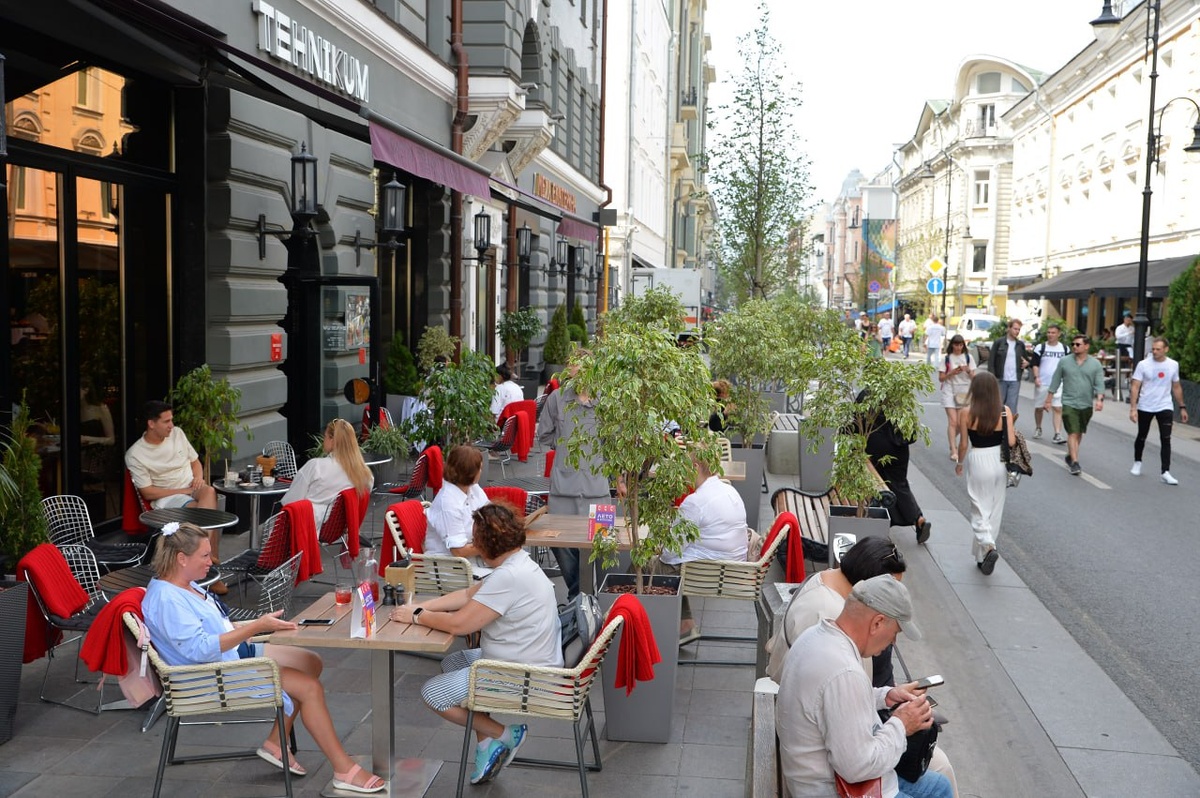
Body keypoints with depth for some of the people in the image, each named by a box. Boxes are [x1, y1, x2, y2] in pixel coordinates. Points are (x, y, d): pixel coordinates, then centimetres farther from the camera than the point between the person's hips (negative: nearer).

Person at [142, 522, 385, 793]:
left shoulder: (184, 585, 6)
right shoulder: (166, 600, -24)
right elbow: (200, 649, -30)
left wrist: (257, 625, 6)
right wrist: (256, 627, -30)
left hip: (235, 652, 10)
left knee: (312, 663, 7)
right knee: (309, 687, -17)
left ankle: (276, 743, 11)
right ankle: (345, 771, -10)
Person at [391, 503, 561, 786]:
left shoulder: (509, 577, -27)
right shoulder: (517, 563, 5)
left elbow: (458, 624, -24)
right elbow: (468, 595, 13)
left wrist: (417, 616, -8)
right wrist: (422, 606, 6)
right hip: (524, 660, 10)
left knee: (432, 693, -1)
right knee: (452, 662, 25)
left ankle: (503, 734, 8)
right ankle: (487, 742, 18)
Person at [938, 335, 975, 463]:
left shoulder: (968, 357, 4)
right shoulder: (946, 358, 0)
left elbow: (973, 377, 6)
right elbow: (941, 378, 0)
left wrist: (968, 371, -15)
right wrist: (952, 373, -16)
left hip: (964, 392, 2)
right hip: (950, 391, -2)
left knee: (961, 422, 2)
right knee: (953, 421, -10)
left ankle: (952, 442, 30)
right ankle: (954, 451, -9)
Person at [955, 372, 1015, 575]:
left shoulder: (967, 413, -12)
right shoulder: (1005, 411, -7)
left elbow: (963, 444, -6)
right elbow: (1011, 442, -8)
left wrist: (960, 463, 12)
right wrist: (1014, 433, 15)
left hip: (977, 461, -3)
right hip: (999, 461, 3)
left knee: (979, 510, 8)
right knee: (994, 511, 15)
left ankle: (988, 547, -16)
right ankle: (983, 557, 25)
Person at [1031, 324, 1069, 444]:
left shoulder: (1065, 349, 7)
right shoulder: (1040, 347, 0)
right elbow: (1035, 364, -2)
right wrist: (1036, 377, -15)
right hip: (1042, 383, 0)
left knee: (1058, 408, -9)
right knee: (1039, 407, 10)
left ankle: (1057, 434, -12)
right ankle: (1038, 428, 32)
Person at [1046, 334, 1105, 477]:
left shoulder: (1095, 364, 1)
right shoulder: (1064, 362, 1)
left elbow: (1099, 384, -5)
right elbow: (1055, 381, 6)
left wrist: (1099, 399, -21)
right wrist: (1048, 400, 6)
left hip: (1086, 405, 2)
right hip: (1069, 403, -2)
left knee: (1079, 433, 14)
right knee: (1072, 433, -10)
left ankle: (1070, 456, 33)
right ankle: (1075, 463, -13)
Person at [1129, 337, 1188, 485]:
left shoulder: (1173, 365, 0)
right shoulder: (1143, 365, -9)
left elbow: (1176, 387, 11)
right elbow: (1134, 387, -10)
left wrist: (1182, 407, 12)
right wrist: (1133, 408, -18)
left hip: (1165, 407, 1)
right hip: (1145, 408, -1)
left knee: (1166, 440, -8)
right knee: (1141, 437, 14)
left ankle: (1165, 472, -7)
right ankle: (1137, 463, 36)